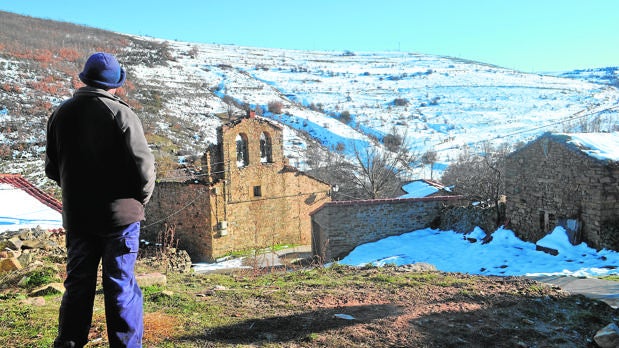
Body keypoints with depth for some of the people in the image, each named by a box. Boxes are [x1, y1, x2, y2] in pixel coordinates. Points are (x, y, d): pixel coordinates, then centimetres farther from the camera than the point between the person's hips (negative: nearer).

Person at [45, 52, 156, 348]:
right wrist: (139, 200, 0)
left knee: (78, 283, 16)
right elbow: (143, 165, -15)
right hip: (119, 215, -4)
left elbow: (52, 168, 10)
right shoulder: (120, 113, -12)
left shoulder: (60, 115, 4)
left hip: (77, 216, 5)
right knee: (120, 285, 4)